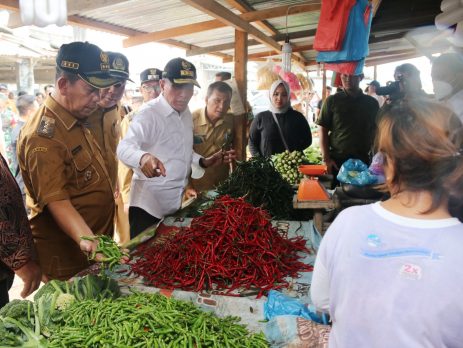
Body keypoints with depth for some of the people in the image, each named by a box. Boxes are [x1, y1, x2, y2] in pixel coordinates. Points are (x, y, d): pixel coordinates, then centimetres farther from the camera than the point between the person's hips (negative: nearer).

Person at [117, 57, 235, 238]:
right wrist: (143, 157, -50)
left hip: (176, 202, 8)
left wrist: (204, 162, 6)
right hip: (149, 204, -7)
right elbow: (124, 147, -30)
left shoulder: (186, 113, 9)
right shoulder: (149, 113, -16)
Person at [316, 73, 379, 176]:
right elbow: (323, 130, 0)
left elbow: (375, 132, 11)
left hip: (363, 161, 2)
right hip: (336, 160, -2)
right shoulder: (332, 101, 2)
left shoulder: (372, 103, 8)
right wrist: (326, 159, -8)